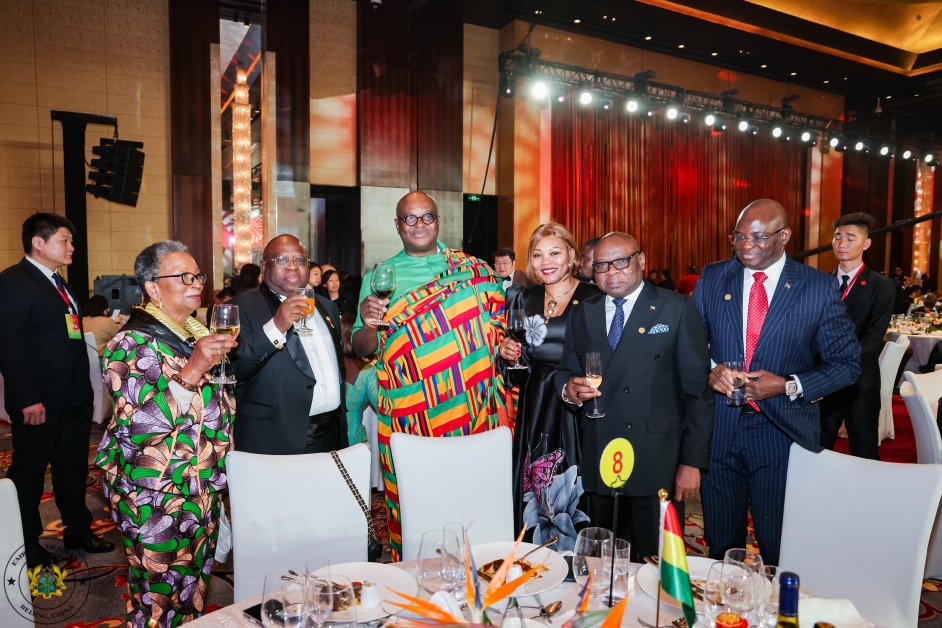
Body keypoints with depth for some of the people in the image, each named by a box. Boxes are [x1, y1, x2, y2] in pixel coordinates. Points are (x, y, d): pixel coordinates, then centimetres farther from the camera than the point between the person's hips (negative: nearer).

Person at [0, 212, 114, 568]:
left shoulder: (57, 282, 14)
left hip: (74, 397, 8)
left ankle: (77, 531, 32)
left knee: (73, 467, 18)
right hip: (40, 402, -8)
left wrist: (84, 385, 13)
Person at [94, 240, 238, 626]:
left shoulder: (195, 334, 9)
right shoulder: (133, 343, -15)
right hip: (157, 499, -7)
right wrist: (193, 370, -34)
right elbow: (141, 422, -27)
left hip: (203, 490, 7)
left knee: (195, 593, 19)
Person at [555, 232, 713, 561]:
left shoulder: (678, 309, -2)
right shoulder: (582, 314, 9)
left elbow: (698, 389, -4)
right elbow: (565, 372, 15)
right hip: (598, 463, 4)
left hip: (658, 463, -3)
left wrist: (693, 461, -8)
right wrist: (569, 389, -10)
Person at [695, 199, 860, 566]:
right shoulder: (712, 278, 3)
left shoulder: (818, 287, -3)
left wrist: (789, 386, -14)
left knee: (781, 552, 12)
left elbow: (846, 363, 1)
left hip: (783, 431, -2)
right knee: (721, 545, 16)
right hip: (719, 429, 2)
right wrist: (708, 370, -12)